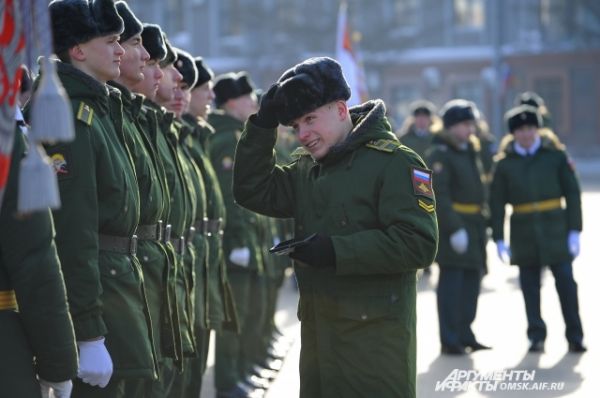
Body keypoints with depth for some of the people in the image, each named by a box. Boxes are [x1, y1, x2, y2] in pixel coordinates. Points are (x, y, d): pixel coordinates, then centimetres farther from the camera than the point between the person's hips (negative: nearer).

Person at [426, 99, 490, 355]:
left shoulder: (472, 151, 17)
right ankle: (450, 341, -3)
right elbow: (439, 197, -18)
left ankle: (464, 334, 21)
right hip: (452, 226, -9)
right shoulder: (439, 155, -11)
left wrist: (483, 220, 16)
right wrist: (455, 229, -23)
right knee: (452, 281, -7)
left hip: (474, 226, 9)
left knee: (472, 278, 11)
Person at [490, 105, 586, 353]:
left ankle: (575, 336, 5)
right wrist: (499, 239, -1)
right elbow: (497, 203, 4)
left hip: (555, 230, -1)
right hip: (524, 235, 1)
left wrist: (574, 230, -4)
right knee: (530, 286, 3)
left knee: (566, 282, -3)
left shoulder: (556, 155, 2)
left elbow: (572, 193, 2)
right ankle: (536, 337, 11)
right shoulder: (505, 163, 4)